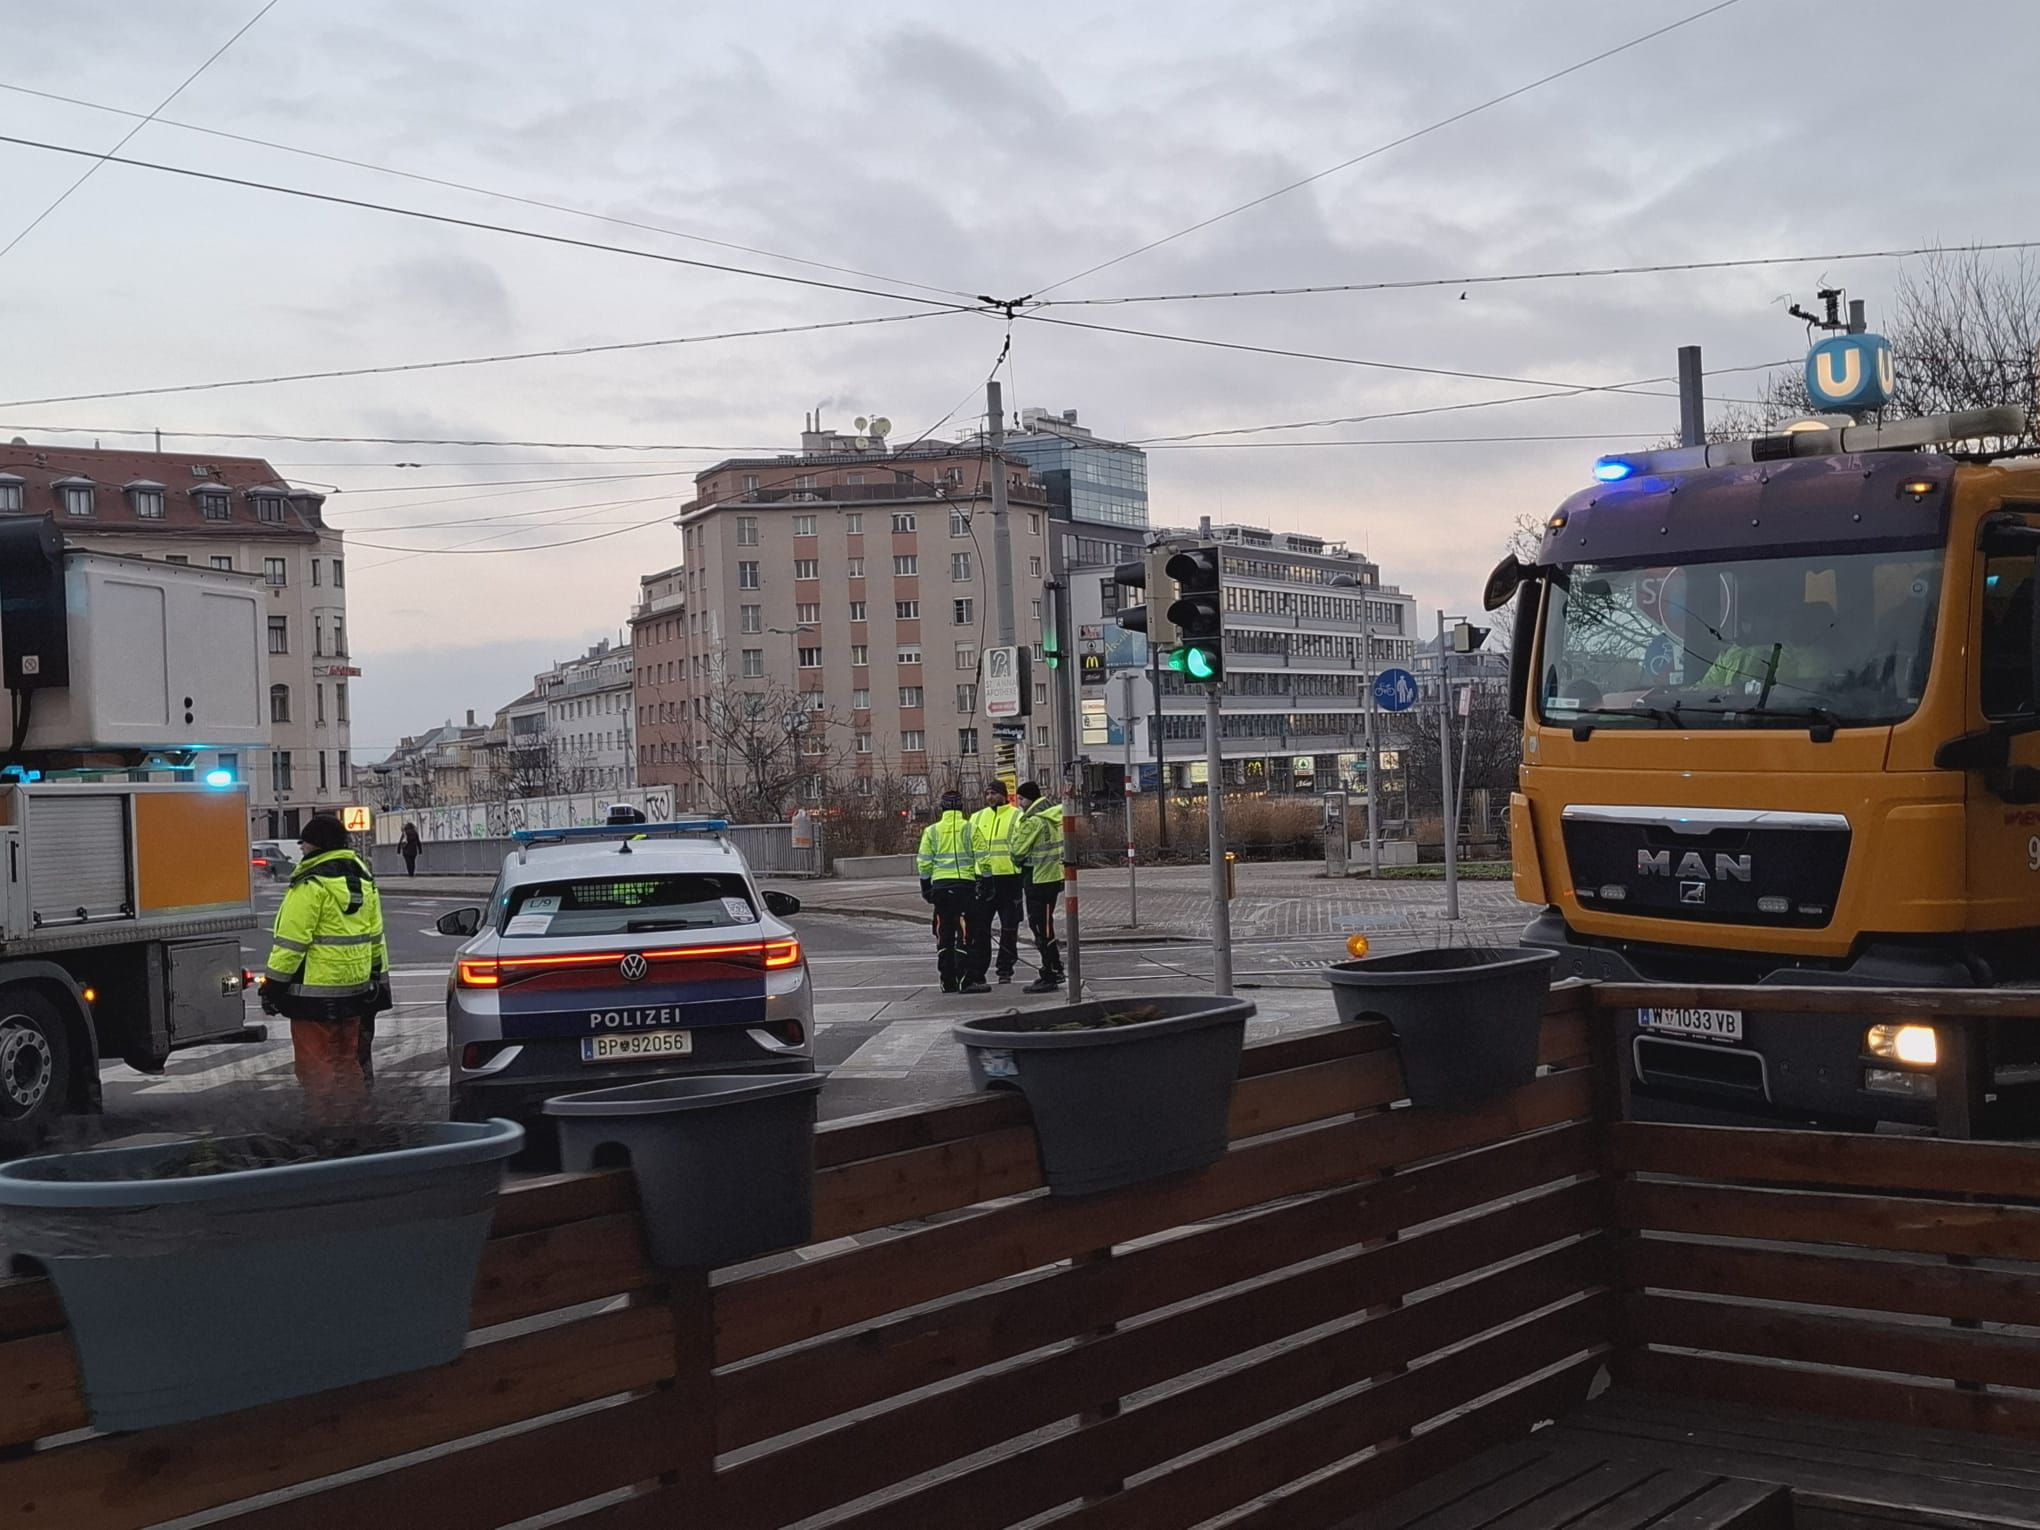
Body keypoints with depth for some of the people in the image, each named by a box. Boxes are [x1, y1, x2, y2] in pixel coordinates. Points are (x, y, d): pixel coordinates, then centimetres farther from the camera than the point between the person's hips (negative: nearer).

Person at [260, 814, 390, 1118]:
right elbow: (375, 936, 18)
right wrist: (379, 980, 24)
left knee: (316, 1063, -1)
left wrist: (273, 986, -9)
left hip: (315, 992, -8)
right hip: (354, 988, 8)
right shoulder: (363, 879, 12)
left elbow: (290, 941, -16)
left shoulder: (311, 883, -15)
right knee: (348, 1059, 16)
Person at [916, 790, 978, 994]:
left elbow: (923, 862, 7)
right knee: (965, 932, -3)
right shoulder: (970, 828, -1)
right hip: (965, 884, -3)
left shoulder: (932, 831, 6)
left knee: (944, 934, 9)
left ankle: (948, 981, 11)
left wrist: (926, 887, 16)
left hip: (940, 885, 3)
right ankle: (964, 979, -10)